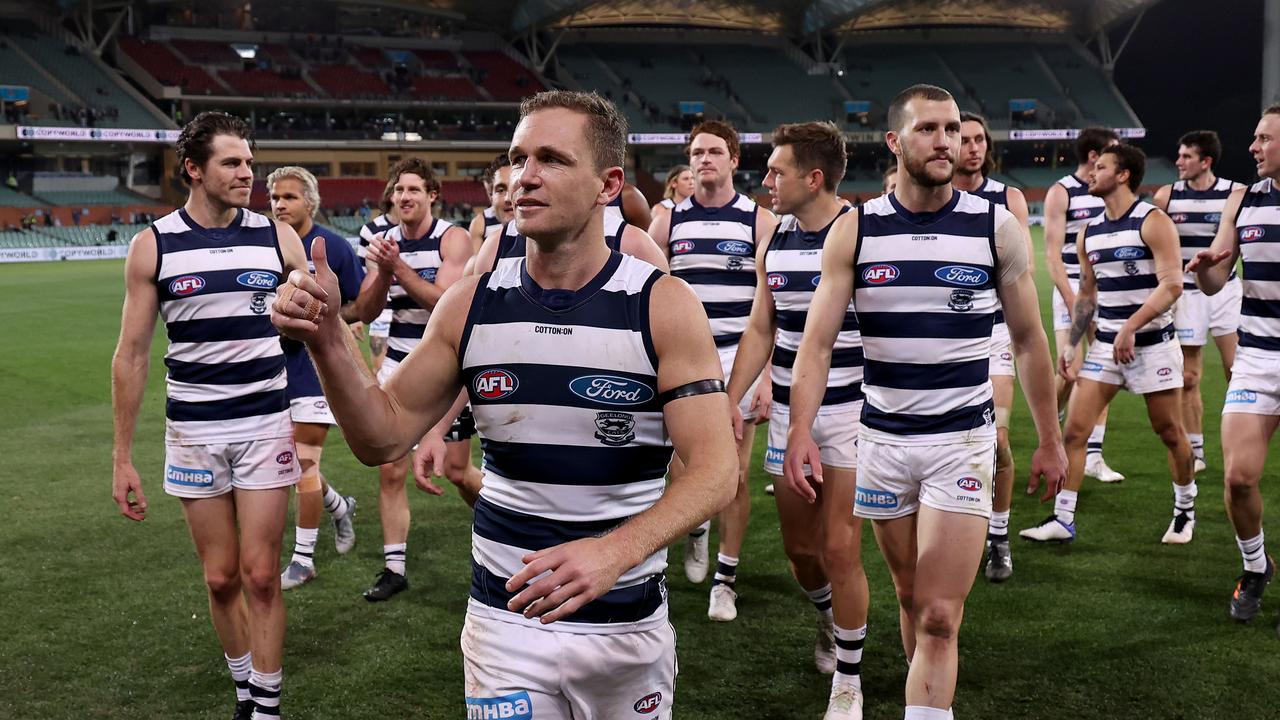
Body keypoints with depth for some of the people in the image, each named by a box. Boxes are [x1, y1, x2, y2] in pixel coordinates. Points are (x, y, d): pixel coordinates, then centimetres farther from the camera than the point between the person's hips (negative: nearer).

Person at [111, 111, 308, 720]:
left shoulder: (277, 237, -1)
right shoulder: (153, 245, -2)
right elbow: (131, 356, 1)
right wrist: (122, 458, 1)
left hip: (266, 424, 0)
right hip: (193, 432, 0)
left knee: (260, 575, 0)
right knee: (220, 577, 7)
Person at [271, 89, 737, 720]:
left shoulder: (664, 306, -10)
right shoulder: (471, 307, -1)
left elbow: (714, 470, -17)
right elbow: (383, 437, 3)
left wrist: (616, 551, -34)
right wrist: (326, 342, -15)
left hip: (626, 624, -1)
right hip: (504, 620, 1)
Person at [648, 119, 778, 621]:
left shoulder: (759, 221, 0)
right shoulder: (668, 222, 6)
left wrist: (768, 375, -10)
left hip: (739, 357, -2)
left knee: (734, 477, 1)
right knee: (681, 477, 3)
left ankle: (726, 580, 15)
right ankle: (697, 528, 36)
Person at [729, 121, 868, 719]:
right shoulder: (772, 246, 6)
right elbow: (760, 331, 11)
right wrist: (731, 399, 2)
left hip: (850, 409, -5)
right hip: (788, 410, 5)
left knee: (839, 549, -6)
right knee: (799, 546, 12)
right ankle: (827, 617, 43)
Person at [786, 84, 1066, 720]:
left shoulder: (997, 228, -2)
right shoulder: (853, 231, -2)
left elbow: (1028, 340, 6)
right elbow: (818, 342, -6)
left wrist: (1050, 440, 8)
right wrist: (799, 431, -20)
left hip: (963, 441, -2)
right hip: (882, 440, 2)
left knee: (939, 619, -9)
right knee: (911, 599, 14)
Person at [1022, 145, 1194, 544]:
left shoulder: (1153, 222, -10)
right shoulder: (1089, 233, 10)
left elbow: (1171, 285, -19)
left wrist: (1131, 327, -26)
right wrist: (1070, 344, 10)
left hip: (1152, 343, -6)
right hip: (1105, 344, 6)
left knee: (1170, 433, 6)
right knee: (1074, 429, -3)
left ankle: (1185, 510, 28)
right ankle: (1062, 520, 1)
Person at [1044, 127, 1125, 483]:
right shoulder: (1061, 193, -6)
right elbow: (1052, 255, -9)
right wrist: (1073, 302, -16)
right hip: (1075, 292, -5)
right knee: (1071, 374, -9)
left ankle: (1093, 456, 8)